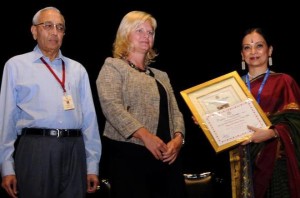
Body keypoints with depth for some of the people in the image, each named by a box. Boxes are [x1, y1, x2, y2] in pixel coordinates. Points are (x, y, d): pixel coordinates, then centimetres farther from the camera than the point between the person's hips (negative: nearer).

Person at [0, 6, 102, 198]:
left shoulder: (77, 69, 15)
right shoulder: (16, 65, 7)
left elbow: (89, 118, 11)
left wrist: (93, 165, 5)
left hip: (74, 151, 3)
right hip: (35, 148, -3)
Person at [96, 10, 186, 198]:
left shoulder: (161, 75, 23)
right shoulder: (113, 66, 5)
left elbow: (175, 111, 17)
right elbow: (112, 107, -10)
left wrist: (178, 138, -5)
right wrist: (144, 135, -21)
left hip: (168, 156, 5)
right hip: (131, 154, -5)